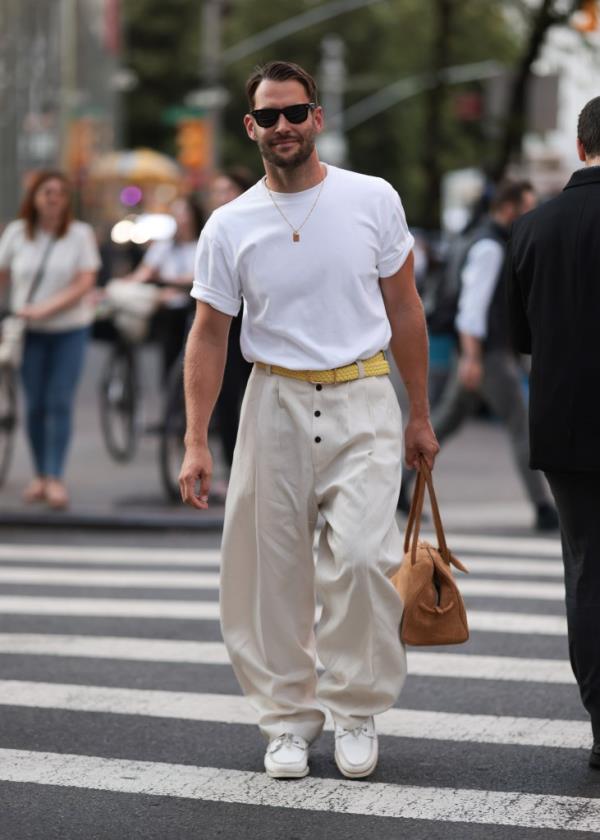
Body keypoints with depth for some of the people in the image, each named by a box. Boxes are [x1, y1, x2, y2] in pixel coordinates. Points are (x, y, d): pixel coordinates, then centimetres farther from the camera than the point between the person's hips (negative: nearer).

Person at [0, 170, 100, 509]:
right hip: (30, 331, 2)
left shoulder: (80, 234, -4)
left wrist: (45, 309, -19)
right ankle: (41, 476, 15)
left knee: (60, 403, -7)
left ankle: (55, 478, -6)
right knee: (35, 405, 4)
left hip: (70, 329, -2)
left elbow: (85, 283, -9)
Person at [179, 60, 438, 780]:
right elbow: (209, 334, 5)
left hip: (363, 402, -1)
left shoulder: (373, 200, 0)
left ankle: (355, 708, 2)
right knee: (271, 572, 3)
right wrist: (196, 442, -3)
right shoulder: (229, 226, 1)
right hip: (276, 403, 2)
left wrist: (419, 415, 10)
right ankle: (288, 719, 19)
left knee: (361, 556, -16)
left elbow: (403, 309, 8)